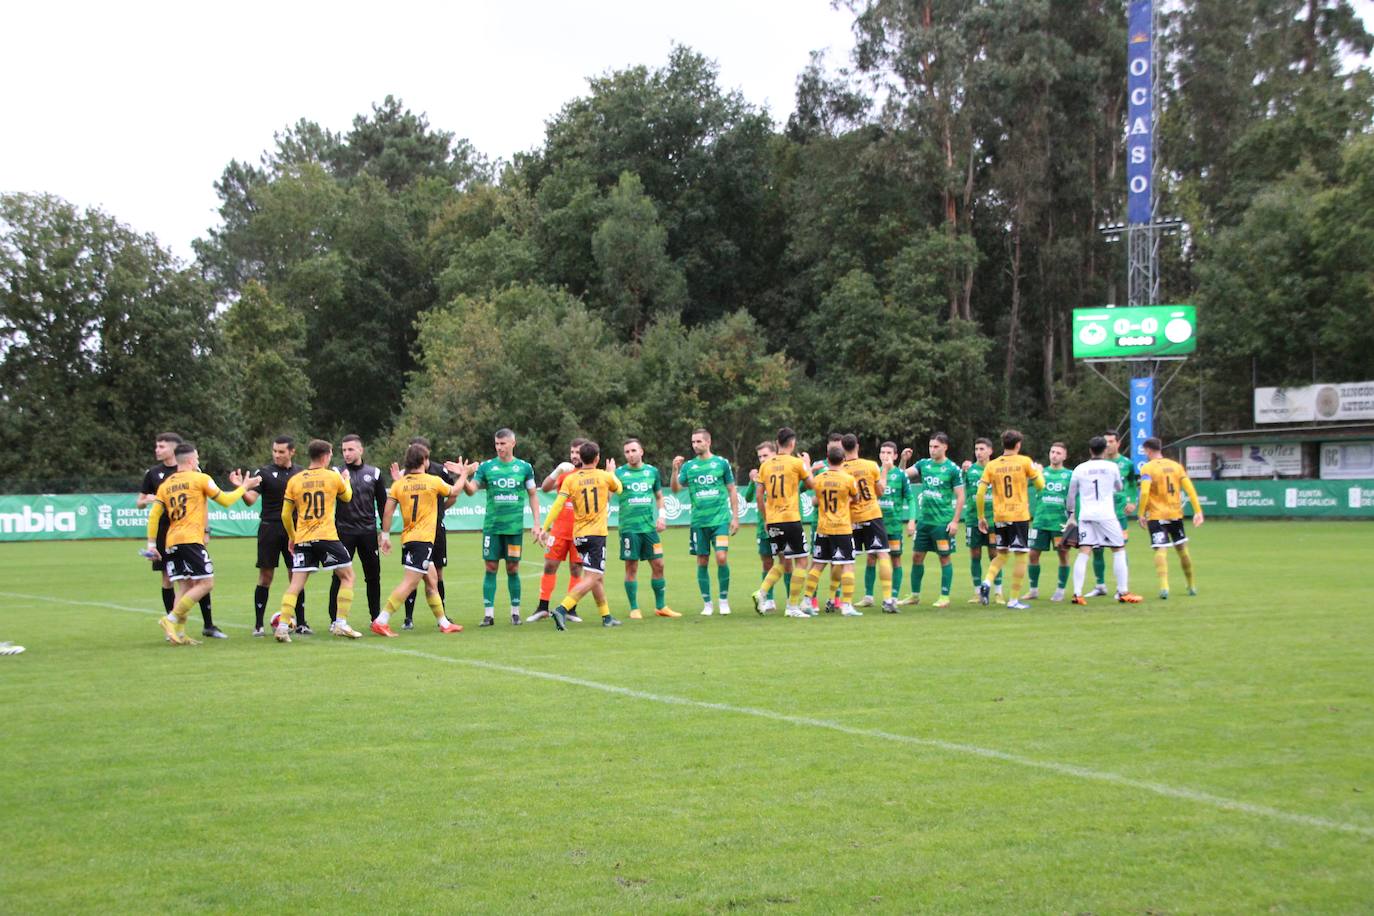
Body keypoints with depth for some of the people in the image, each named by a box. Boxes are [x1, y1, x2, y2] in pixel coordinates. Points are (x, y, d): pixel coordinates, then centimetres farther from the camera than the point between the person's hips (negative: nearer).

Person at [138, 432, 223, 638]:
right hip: (164, 531, 1)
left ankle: (208, 625, 6)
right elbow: (139, 502, 13)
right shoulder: (153, 473, 6)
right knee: (167, 578, 3)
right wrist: (148, 500, -11)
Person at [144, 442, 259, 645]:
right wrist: (244, 487, 21)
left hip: (171, 542, 7)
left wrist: (151, 544, 11)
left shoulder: (165, 484, 16)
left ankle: (178, 633, 0)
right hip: (191, 539, -7)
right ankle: (171, 619, -16)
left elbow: (154, 515, 9)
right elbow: (225, 500, 7)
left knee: (186, 587, 10)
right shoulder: (200, 478, 1)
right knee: (206, 583, -4)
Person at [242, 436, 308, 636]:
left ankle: (301, 623, 9)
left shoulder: (300, 472, 7)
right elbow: (251, 499, -12)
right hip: (270, 528, -2)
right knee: (266, 576, 0)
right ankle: (258, 625, 7)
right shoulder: (264, 472, -3)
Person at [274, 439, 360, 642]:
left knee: (296, 583, 4)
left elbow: (285, 515, 7)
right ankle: (341, 624, 3)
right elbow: (347, 497, 20)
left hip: (302, 540, 3)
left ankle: (282, 626, -7)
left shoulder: (295, 480, 5)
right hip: (327, 538, -3)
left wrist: (291, 536, 20)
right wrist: (346, 480, 38)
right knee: (347, 576, 10)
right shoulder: (333, 477, -1)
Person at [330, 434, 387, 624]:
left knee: (373, 576, 6)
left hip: (368, 531, 2)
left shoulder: (374, 473, 7)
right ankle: (335, 619, 4)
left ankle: (376, 616, 17)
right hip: (344, 531, -2)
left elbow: (382, 503, 11)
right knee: (340, 576, -3)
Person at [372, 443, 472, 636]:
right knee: (409, 583, -9)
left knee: (432, 581, 17)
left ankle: (443, 623, 25)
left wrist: (385, 536, 8)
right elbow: (453, 491, 15)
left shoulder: (399, 484, 3)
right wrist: (463, 474, 32)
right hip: (423, 540, -7)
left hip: (408, 539, 7)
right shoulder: (434, 481, -5)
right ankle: (381, 621, -16)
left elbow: (387, 511, -1)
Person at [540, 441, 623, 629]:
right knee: (591, 579, -9)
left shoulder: (571, 479, 1)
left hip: (579, 535, 5)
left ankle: (606, 617, 25)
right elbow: (618, 488, 23)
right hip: (596, 534, -5)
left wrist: (545, 528, -9)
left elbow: (558, 504, -10)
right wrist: (612, 473, 41)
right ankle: (562, 608, -27)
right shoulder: (604, 476, -1)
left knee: (598, 576, 18)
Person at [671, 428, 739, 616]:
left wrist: (735, 517, 3)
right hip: (698, 521, 2)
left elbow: (732, 491, 7)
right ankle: (707, 603, 15)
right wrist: (675, 470, -16)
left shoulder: (721, 463, 2)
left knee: (722, 558, -13)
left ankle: (724, 600, 3)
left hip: (720, 519, -2)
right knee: (702, 562, 4)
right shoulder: (688, 466, 6)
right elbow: (676, 489, 0)